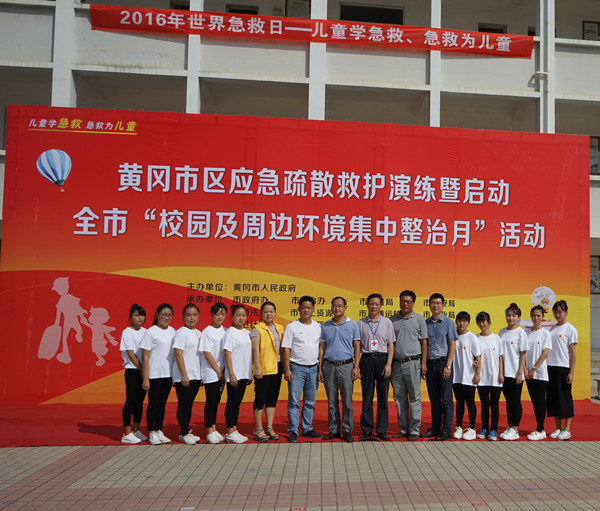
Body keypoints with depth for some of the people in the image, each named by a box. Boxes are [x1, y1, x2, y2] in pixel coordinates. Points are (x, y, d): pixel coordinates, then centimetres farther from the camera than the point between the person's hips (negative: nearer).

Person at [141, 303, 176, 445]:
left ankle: (159, 431, 21)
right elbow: (145, 357, -9)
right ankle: (152, 433, 14)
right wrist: (145, 378, -12)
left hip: (168, 374, 5)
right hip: (154, 374, -5)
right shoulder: (150, 332, -8)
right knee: (153, 403, 3)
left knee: (162, 404, 12)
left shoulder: (173, 331, 8)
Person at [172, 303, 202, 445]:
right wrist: (184, 375, -18)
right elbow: (178, 354, -14)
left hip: (196, 375, 7)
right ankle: (184, 434, 7)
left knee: (189, 404, 12)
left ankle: (186, 432, 21)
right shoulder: (181, 332, -9)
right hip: (183, 376, -7)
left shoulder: (198, 333, 13)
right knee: (183, 404, -1)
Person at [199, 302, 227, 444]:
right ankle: (209, 433, 6)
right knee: (210, 402, -2)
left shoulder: (225, 331, 9)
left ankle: (214, 430, 20)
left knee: (216, 402, 12)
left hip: (221, 373, 6)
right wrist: (218, 371, -10)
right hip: (210, 373, -6)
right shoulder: (207, 331, -9)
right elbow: (207, 353, -12)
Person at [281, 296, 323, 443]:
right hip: (297, 368, -4)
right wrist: (287, 369, -10)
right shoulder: (292, 327, -2)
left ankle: (307, 429, 21)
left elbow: (321, 348, 14)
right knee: (294, 401, -2)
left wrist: (320, 368, 8)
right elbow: (286, 349, -4)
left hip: (313, 368, 4)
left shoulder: (318, 327, 9)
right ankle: (293, 431, 5)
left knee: (310, 401, 11)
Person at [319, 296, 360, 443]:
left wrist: (356, 367, -5)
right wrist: (320, 368, 5)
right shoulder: (325, 326, 9)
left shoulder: (352, 325, 4)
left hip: (346, 366, -2)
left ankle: (347, 431, 9)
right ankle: (334, 430, 16)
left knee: (347, 401, 0)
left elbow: (356, 347, 3)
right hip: (329, 366, 2)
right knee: (332, 402, 7)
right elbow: (322, 348, 11)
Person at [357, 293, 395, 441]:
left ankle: (382, 430, 11)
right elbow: (358, 345, 8)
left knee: (383, 396, 3)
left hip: (382, 359, 0)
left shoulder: (387, 322, 6)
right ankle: (367, 430, 11)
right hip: (367, 359, 0)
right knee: (367, 396, 3)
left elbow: (390, 344, 4)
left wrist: (388, 364, -6)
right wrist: (357, 365, 2)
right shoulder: (361, 323, 7)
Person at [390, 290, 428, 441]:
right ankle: (403, 429, 18)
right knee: (399, 398, 9)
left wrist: (423, 363, -6)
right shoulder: (392, 320, 10)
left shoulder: (419, 319, 3)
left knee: (414, 398, 0)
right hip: (396, 364, 3)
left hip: (412, 362, -3)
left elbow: (423, 342, 2)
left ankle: (414, 430, 7)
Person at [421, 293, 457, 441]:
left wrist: (448, 366, -11)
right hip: (430, 363, 4)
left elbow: (452, 345, -4)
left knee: (446, 399, -1)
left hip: (443, 363, -4)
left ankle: (446, 430, 5)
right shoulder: (425, 323, 10)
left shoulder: (448, 323, 0)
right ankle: (435, 428, 18)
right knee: (434, 399, 10)